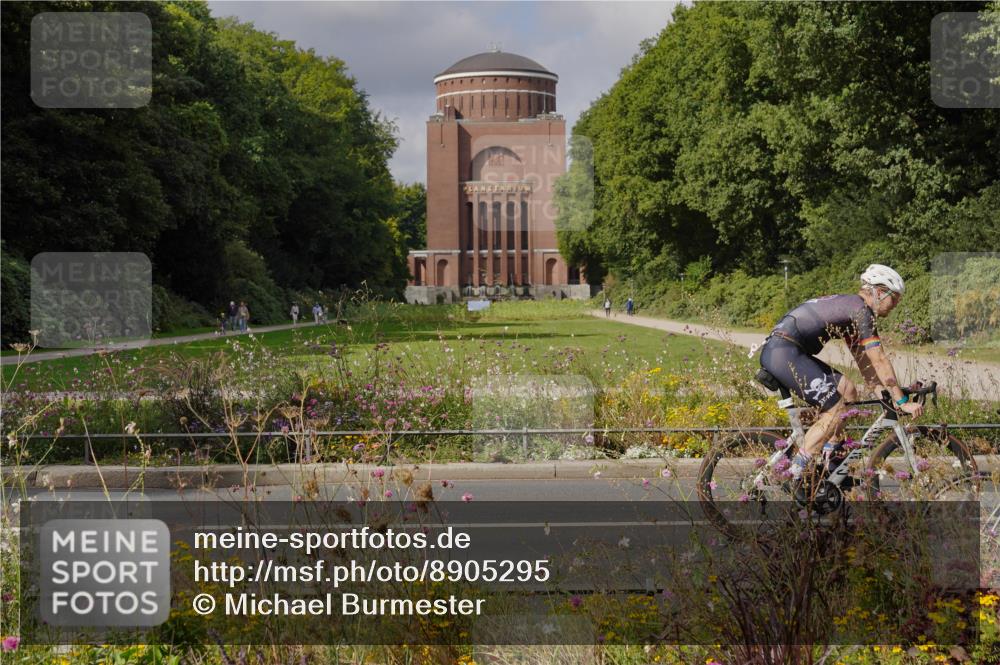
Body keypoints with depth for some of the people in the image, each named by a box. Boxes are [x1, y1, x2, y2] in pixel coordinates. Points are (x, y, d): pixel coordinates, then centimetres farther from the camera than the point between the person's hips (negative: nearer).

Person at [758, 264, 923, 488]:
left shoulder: (847, 306, 24)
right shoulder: (861, 309, -6)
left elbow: (864, 360, 27)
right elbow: (879, 360, -9)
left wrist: (895, 389, 25)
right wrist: (902, 402, -7)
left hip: (775, 352, 10)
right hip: (783, 352, -10)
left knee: (847, 390, 14)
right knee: (836, 409, -10)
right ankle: (790, 480, -10)